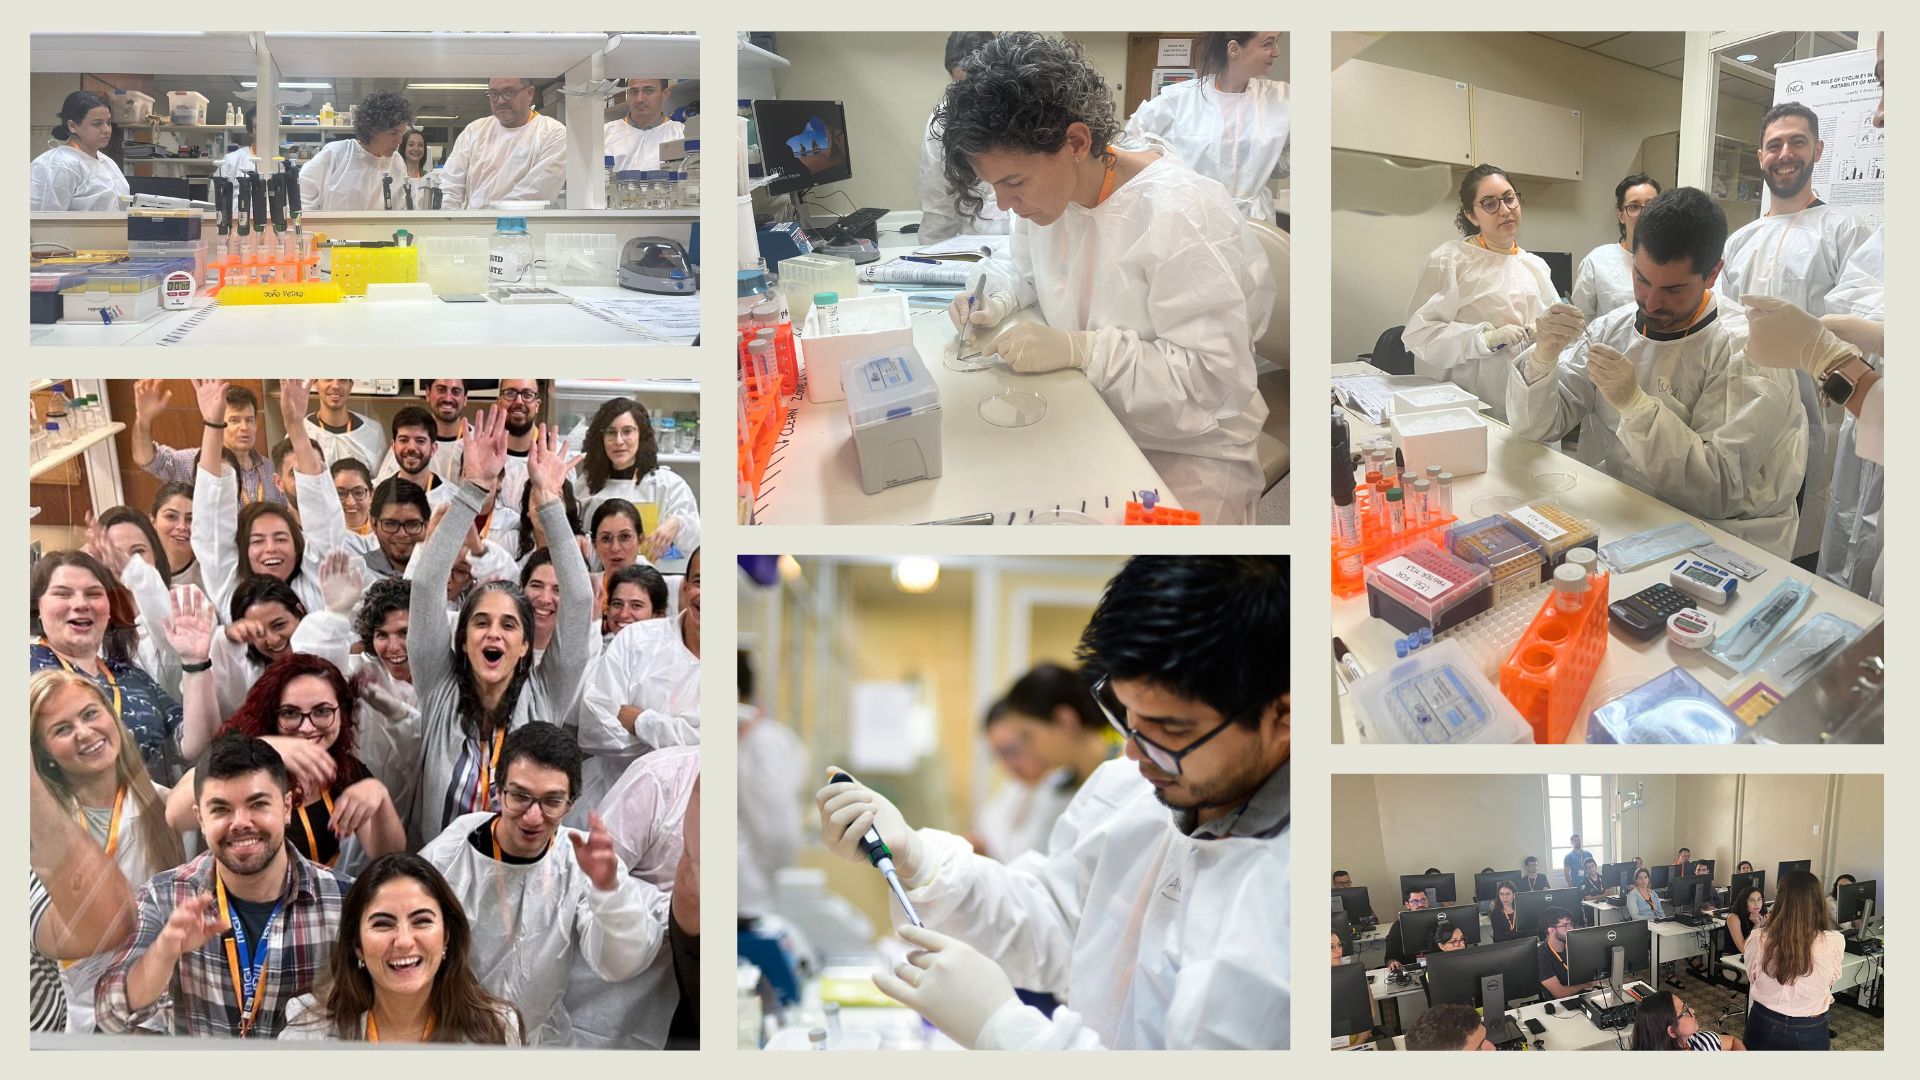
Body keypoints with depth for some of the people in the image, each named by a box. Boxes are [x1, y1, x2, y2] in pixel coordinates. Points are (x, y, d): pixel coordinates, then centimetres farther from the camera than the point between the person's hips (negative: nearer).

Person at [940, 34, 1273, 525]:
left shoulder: (1182, 218, -25)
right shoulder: (1047, 187, -1)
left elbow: (1212, 377, -26)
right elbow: (1021, 262, 22)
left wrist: (1080, 349, -29)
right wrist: (998, 299, -1)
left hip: (1187, 454, -7)